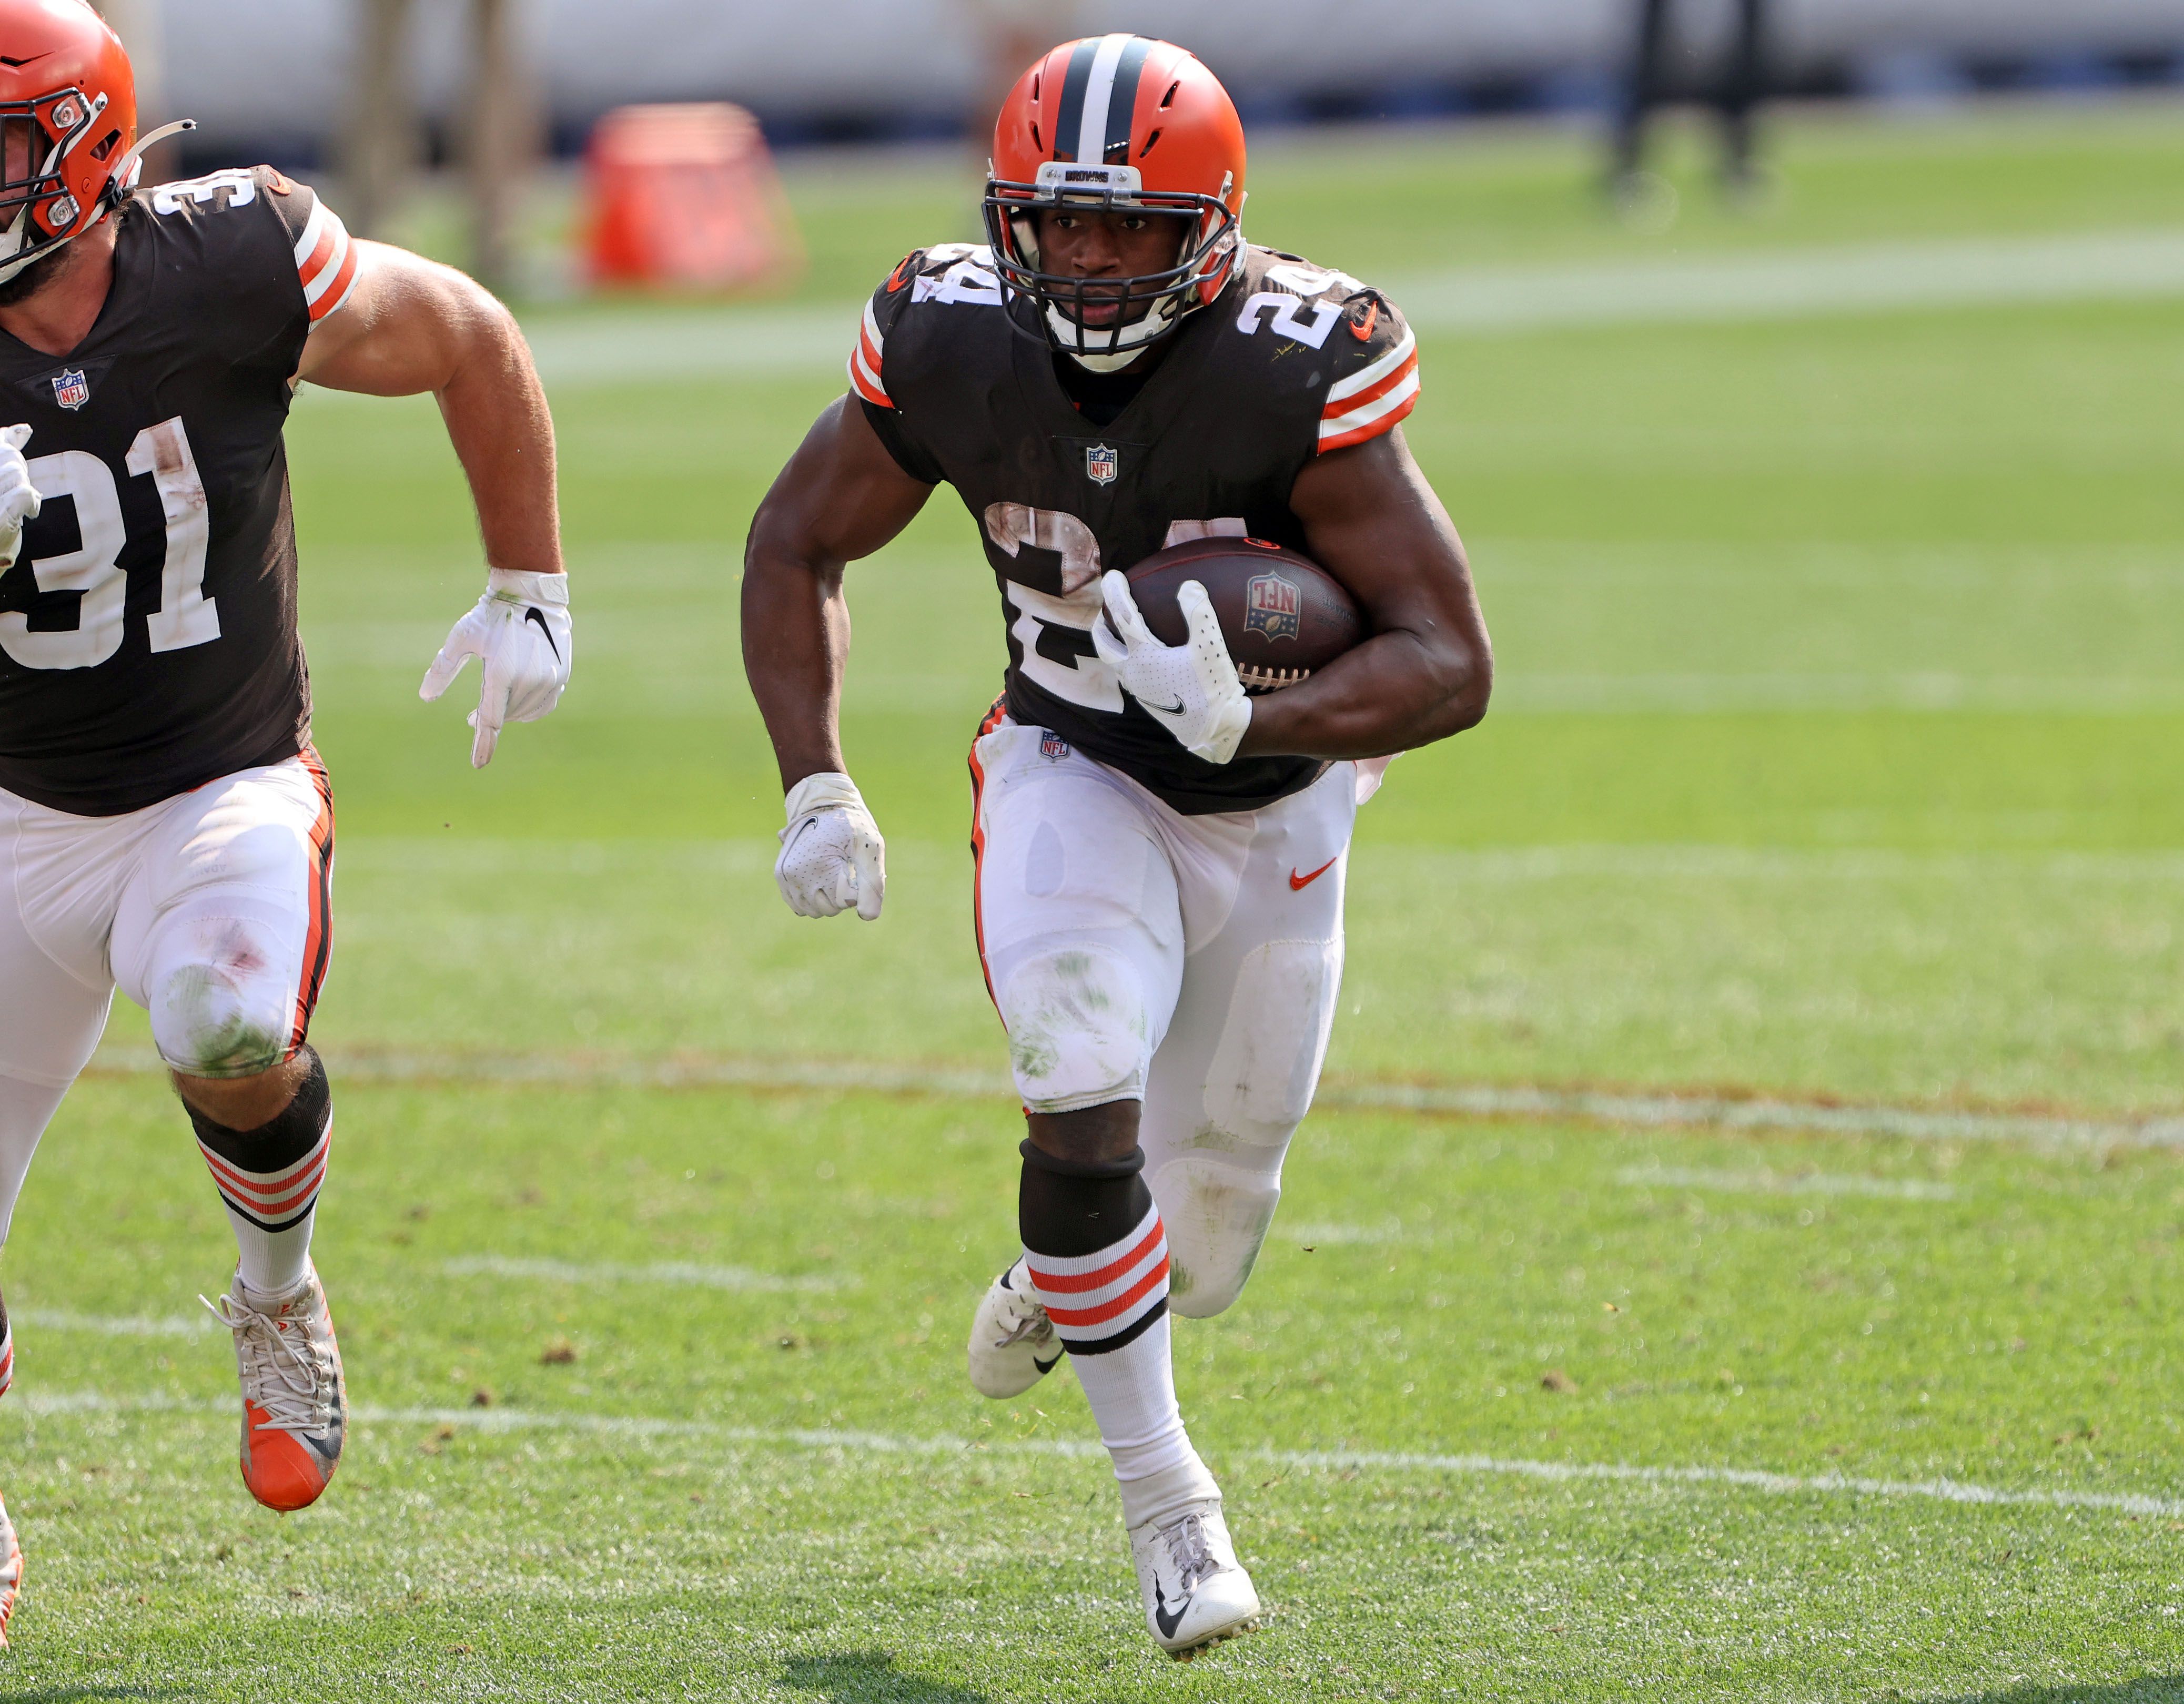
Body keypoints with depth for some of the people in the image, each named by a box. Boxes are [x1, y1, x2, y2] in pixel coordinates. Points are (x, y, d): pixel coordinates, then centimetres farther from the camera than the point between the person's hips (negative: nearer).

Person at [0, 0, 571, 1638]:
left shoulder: (232, 269, -18)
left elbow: (474, 347, -1)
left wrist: (531, 592, 2)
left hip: (224, 791, -3)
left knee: (232, 1043, -35)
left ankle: (279, 1294, -1)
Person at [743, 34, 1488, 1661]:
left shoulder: (1302, 369, -28)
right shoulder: (950, 347, -20)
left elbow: (1452, 665, -26)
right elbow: (796, 546, -1)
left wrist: (1246, 724, -42)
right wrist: (815, 786, -12)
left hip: (1274, 802, 0)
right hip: (1075, 778, 0)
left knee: (1205, 1243, 11)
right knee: (1083, 1092, -27)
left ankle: (1064, 1277, 49)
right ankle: (1165, 1500, -9)